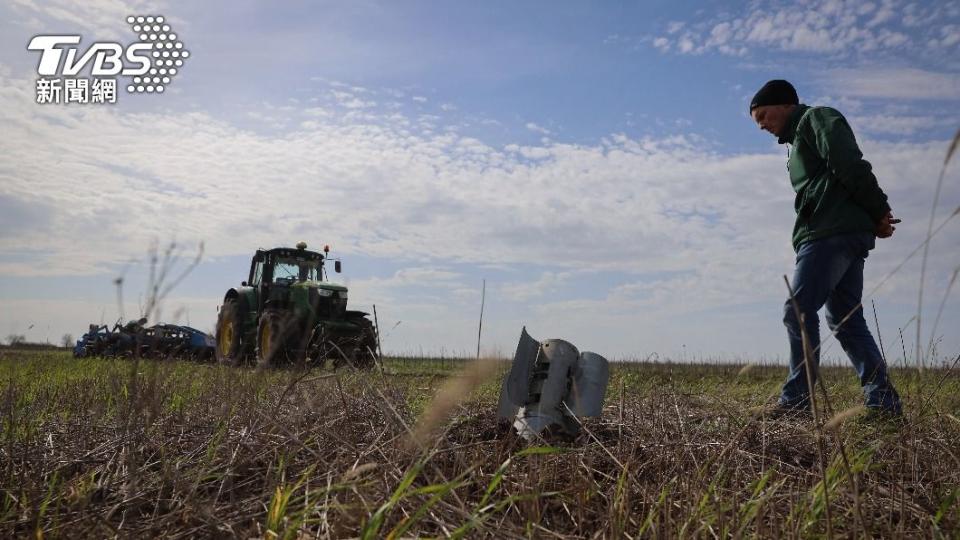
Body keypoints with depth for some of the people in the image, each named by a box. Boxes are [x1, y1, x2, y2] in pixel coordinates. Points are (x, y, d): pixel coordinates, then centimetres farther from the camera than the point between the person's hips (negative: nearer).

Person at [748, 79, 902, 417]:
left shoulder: (817, 118, 3)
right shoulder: (797, 142, 30)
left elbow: (851, 167, -12)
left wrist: (878, 212, -9)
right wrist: (875, 221, 6)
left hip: (833, 232, -10)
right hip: (846, 236, 10)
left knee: (798, 311, -13)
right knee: (846, 320, 7)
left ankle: (796, 400, -12)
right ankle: (882, 400, 6)